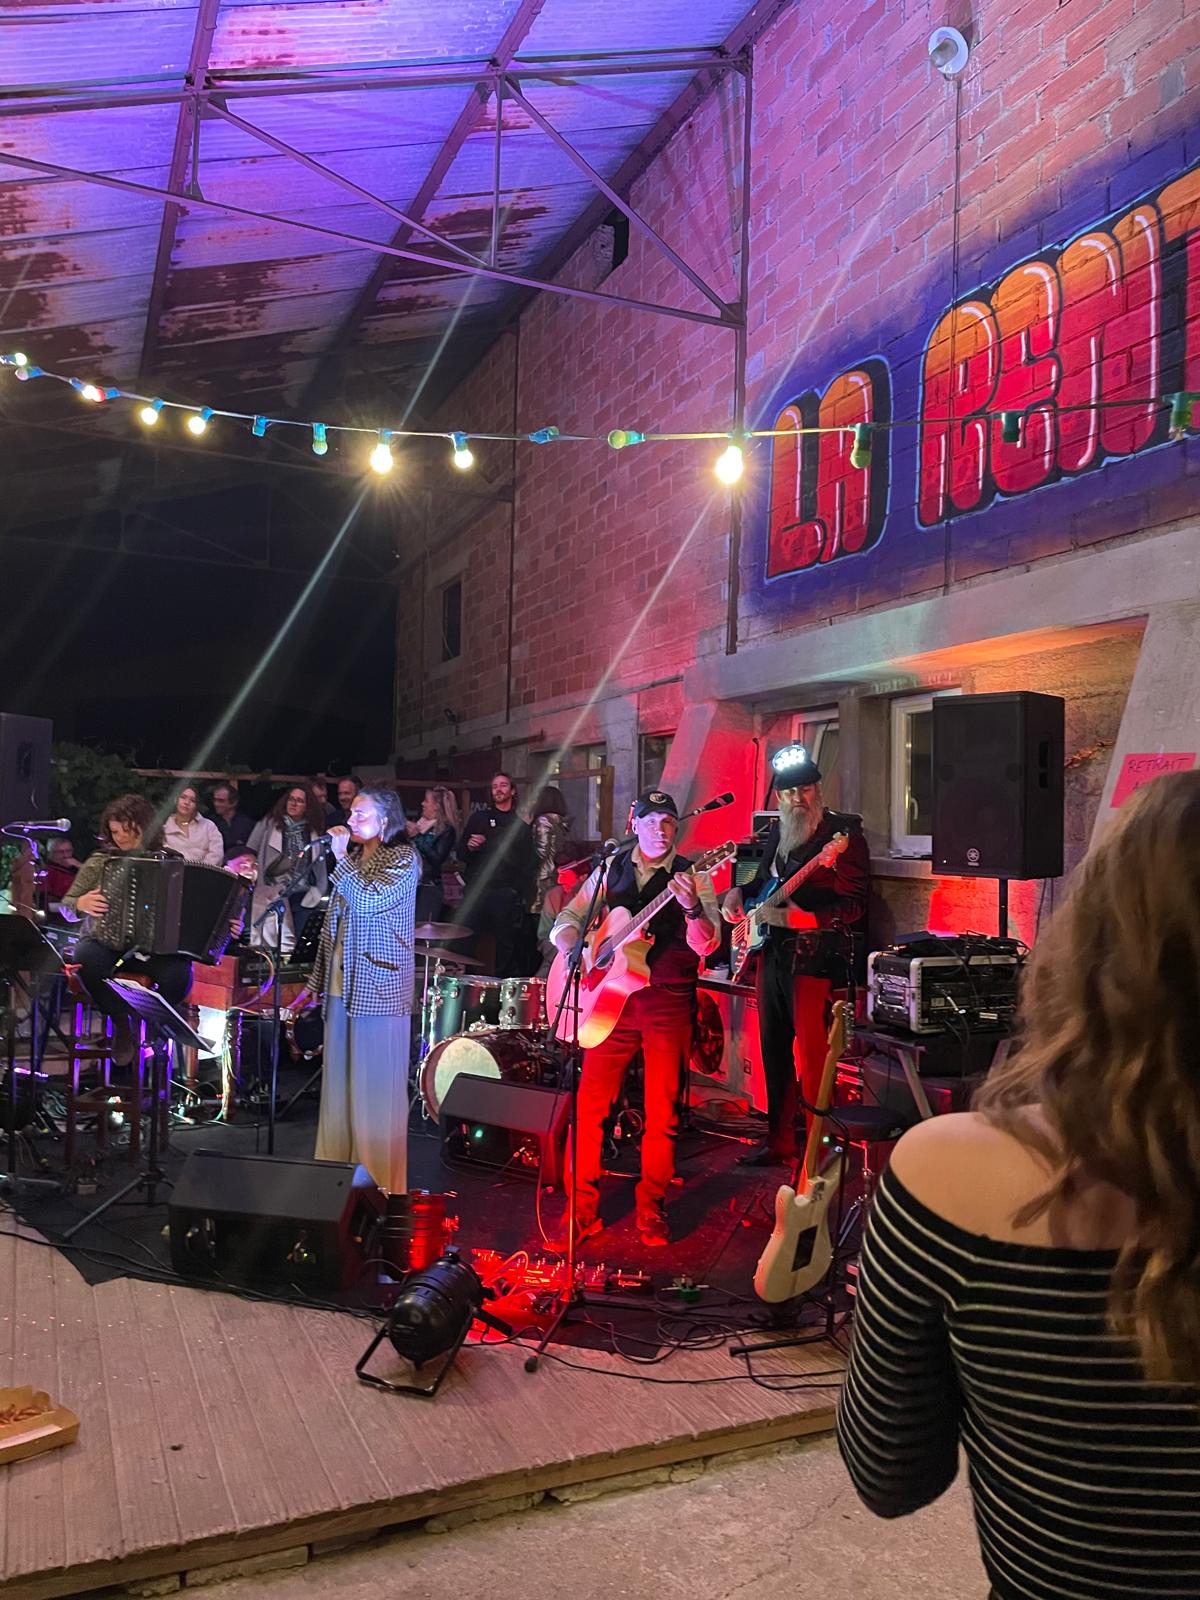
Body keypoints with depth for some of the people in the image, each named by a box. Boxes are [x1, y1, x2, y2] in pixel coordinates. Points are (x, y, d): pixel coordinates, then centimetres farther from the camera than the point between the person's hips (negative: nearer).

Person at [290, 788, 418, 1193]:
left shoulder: (403, 859, -5)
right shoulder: (353, 859, 16)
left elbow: (368, 900, -22)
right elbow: (332, 927, 18)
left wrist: (341, 856, -13)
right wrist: (315, 983, 17)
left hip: (379, 986, -7)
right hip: (341, 984, 7)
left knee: (376, 1084, -4)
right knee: (338, 1080, 10)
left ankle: (381, 1179, 4)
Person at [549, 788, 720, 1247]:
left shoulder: (691, 876, 0)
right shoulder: (610, 870, 10)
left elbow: (706, 945, -12)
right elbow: (566, 920, 12)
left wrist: (692, 909, -31)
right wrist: (576, 952, -8)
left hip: (669, 1003, -2)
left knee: (662, 1113, 2)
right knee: (589, 1105, 1)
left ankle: (650, 1209, 18)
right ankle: (583, 1209, 14)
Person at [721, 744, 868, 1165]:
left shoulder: (843, 834, -9)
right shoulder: (778, 831, 14)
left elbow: (855, 907, -15)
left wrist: (801, 915, -27)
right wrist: (739, 892, 10)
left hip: (813, 955, -8)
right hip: (772, 952, 8)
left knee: (810, 1059, -7)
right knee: (774, 1051, 14)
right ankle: (779, 1141, 27)